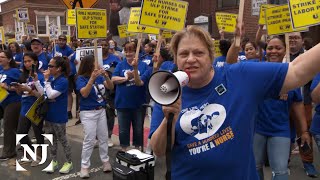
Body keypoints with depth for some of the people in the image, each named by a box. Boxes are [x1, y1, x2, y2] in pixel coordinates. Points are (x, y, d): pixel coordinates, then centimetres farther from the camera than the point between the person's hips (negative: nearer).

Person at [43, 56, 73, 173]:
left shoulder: (63, 81, -19)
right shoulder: (51, 78, 3)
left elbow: (51, 95, -25)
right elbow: (44, 94, 12)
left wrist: (46, 80, -20)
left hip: (59, 116, -7)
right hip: (49, 114, 7)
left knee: (62, 140, 5)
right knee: (52, 139, 16)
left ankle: (69, 162, 21)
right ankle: (54, 162, 29)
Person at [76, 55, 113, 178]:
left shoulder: (99, 77, 1)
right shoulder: (81, 78, -11)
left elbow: (111, 87, -2)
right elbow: (84, 93, -24)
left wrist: (106, 76, -18)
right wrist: (92, 78, -33)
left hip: (101, 111, 5)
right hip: (88, 113, -5)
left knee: (103, 138, 14)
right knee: (89, 140, -5)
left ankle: (105, 161, 28)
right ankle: (84, 166, 9)